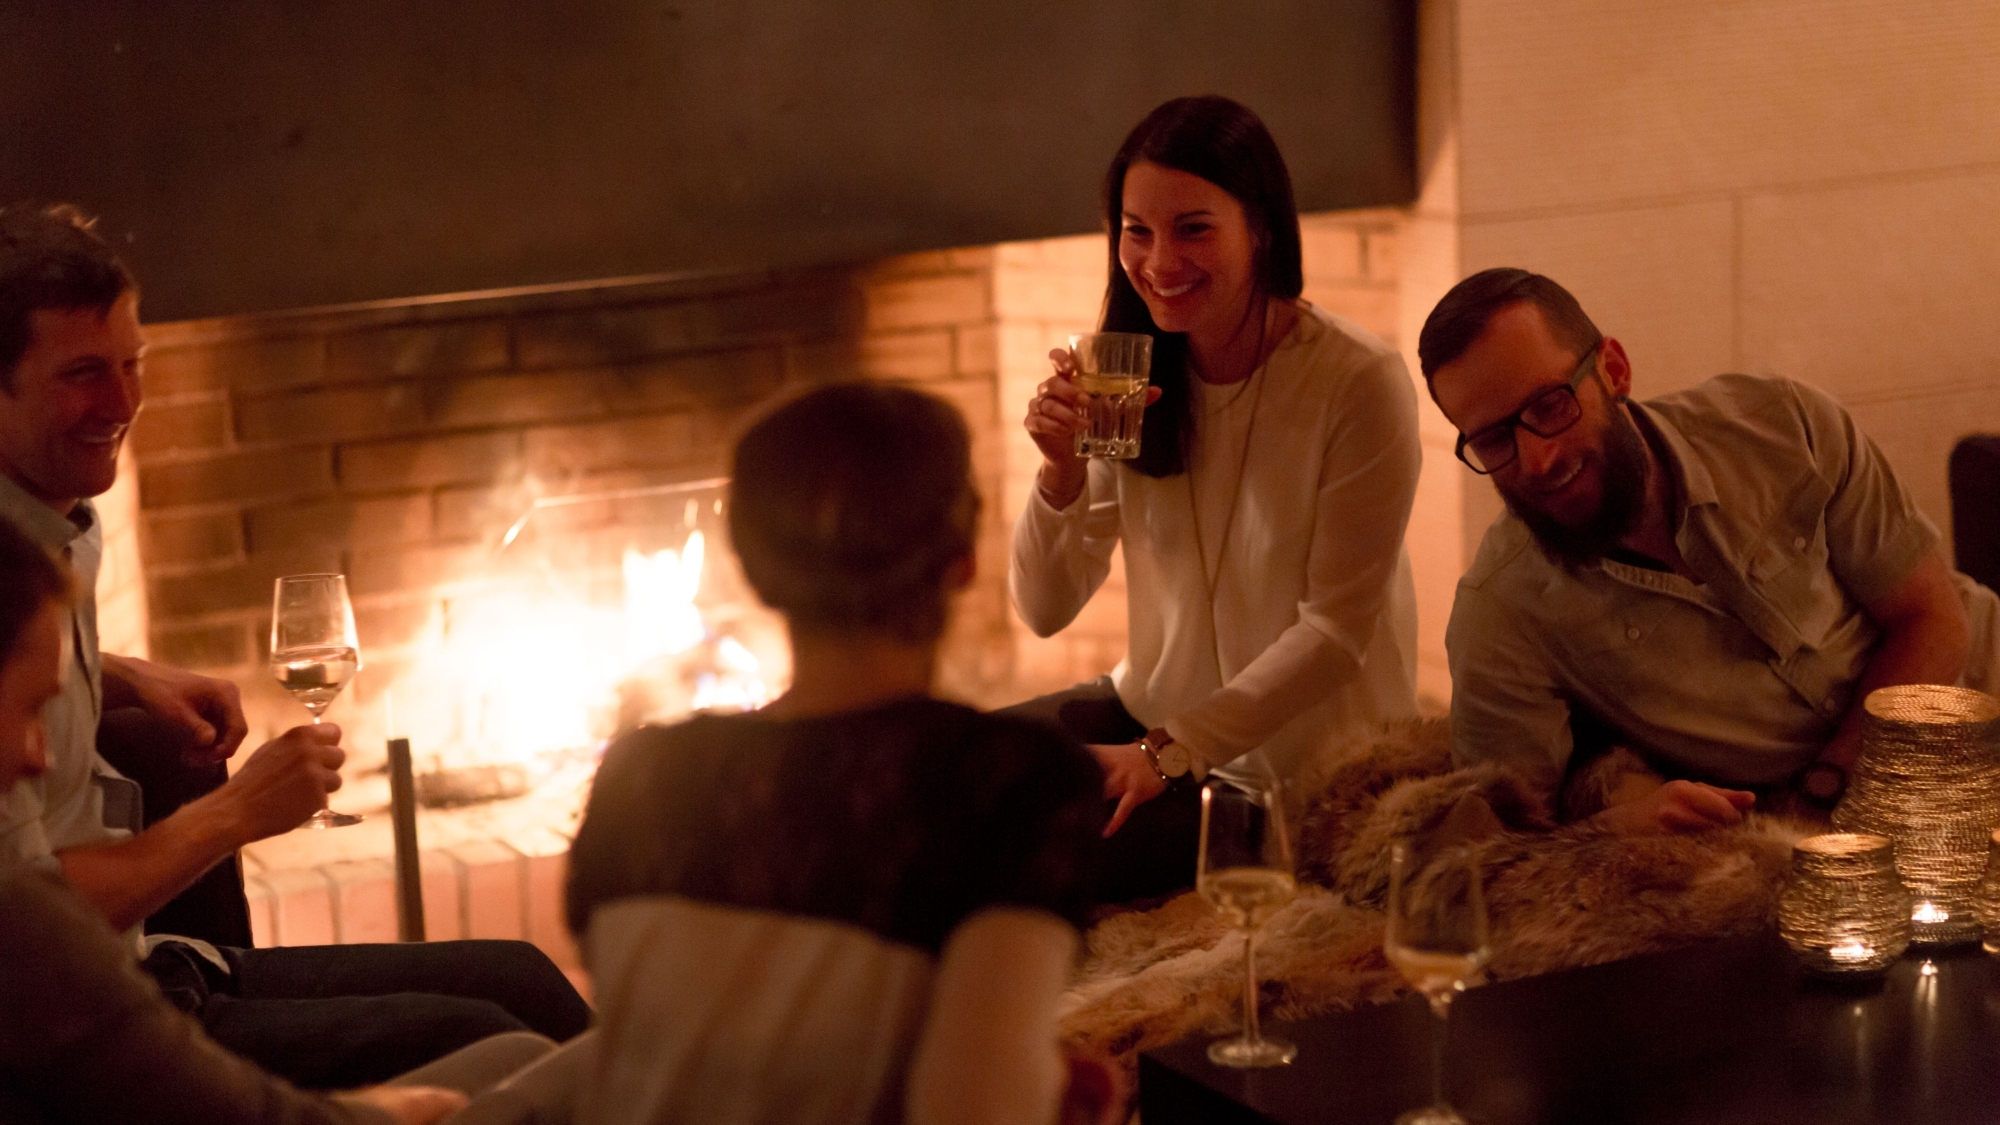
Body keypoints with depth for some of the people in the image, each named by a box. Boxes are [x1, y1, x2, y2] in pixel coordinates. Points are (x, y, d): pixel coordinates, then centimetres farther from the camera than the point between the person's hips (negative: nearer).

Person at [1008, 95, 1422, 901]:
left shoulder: (1361, 383, -18)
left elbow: (1336, 630, -16)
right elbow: (1045, 612, -2)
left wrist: (1166, 754, -22)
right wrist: (1061, 471, -20)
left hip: (1296, 764, -6)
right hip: (1153, 708, 6)